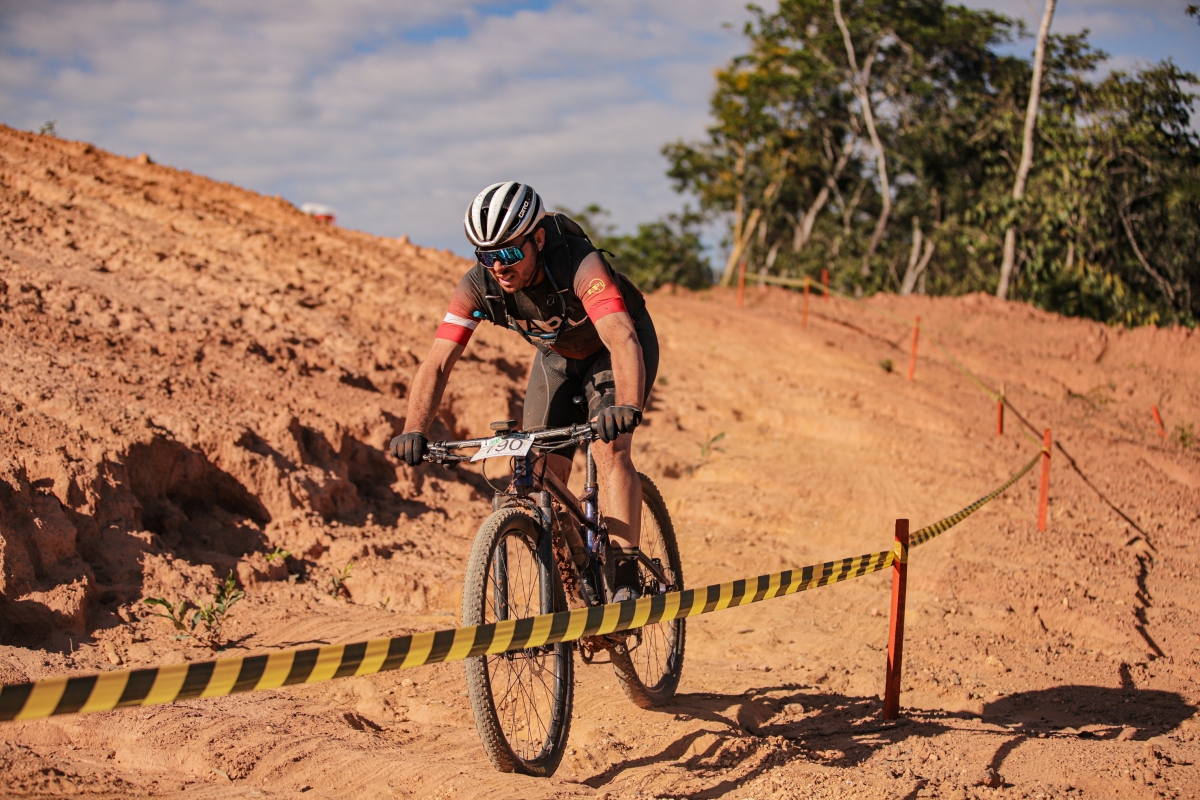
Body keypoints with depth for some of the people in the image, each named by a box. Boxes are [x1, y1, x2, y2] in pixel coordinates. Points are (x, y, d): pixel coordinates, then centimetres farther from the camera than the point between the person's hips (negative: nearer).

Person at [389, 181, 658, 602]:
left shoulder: (579, 266, -39)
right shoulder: (477, 286, -26)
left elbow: (623, 341, -52)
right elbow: (436, 363, -29)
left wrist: (628, 407, -70)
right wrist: (414, 430, -45)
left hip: (613, 348, -4)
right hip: (558, 356, 5)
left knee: (609, 450, -27)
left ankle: (626, 583, -21)